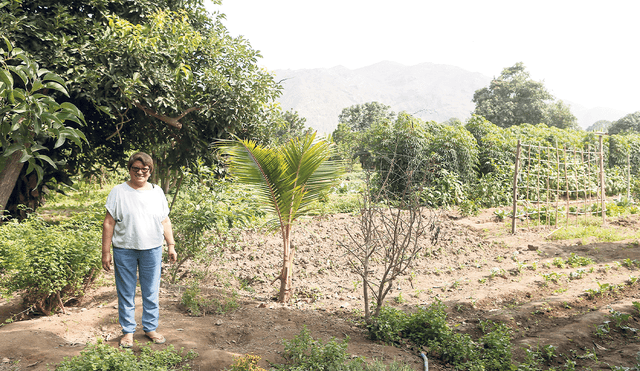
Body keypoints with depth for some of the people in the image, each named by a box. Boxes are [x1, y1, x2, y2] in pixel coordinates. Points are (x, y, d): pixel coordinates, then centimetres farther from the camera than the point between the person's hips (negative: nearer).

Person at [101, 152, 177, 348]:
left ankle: (150, 328, 26)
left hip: (152, 250, 2)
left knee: (151, 292, 10)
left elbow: (165, 222, 12)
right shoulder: (118, 192, -2)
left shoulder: (157, 192, 7)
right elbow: (109, 223, -2)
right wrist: (106, 252, -5)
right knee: (126, 293, 8)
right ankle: (128, 331, 23)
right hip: (124, 251, -2)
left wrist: (171, 246, 8)